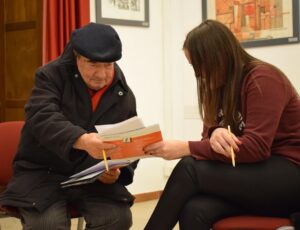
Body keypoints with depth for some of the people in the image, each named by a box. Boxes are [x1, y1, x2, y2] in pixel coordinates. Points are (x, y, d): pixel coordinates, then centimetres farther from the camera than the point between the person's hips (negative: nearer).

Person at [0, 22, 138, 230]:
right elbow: (42, 118, -26)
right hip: (43, 173, -3)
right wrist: (81, 140, -45)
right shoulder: (52, 75, -8)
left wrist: (118, 171, -15)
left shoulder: (125, 96, 3)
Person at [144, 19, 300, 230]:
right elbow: (209, 136, 7)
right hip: (252, 172, 6)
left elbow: (255, 147, -22)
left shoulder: (263, 79, -13)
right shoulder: (220, 85, 11)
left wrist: (187, 148, -24)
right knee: (194, 211, -26)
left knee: (189, 169, -24)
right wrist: (215, 134, -19)